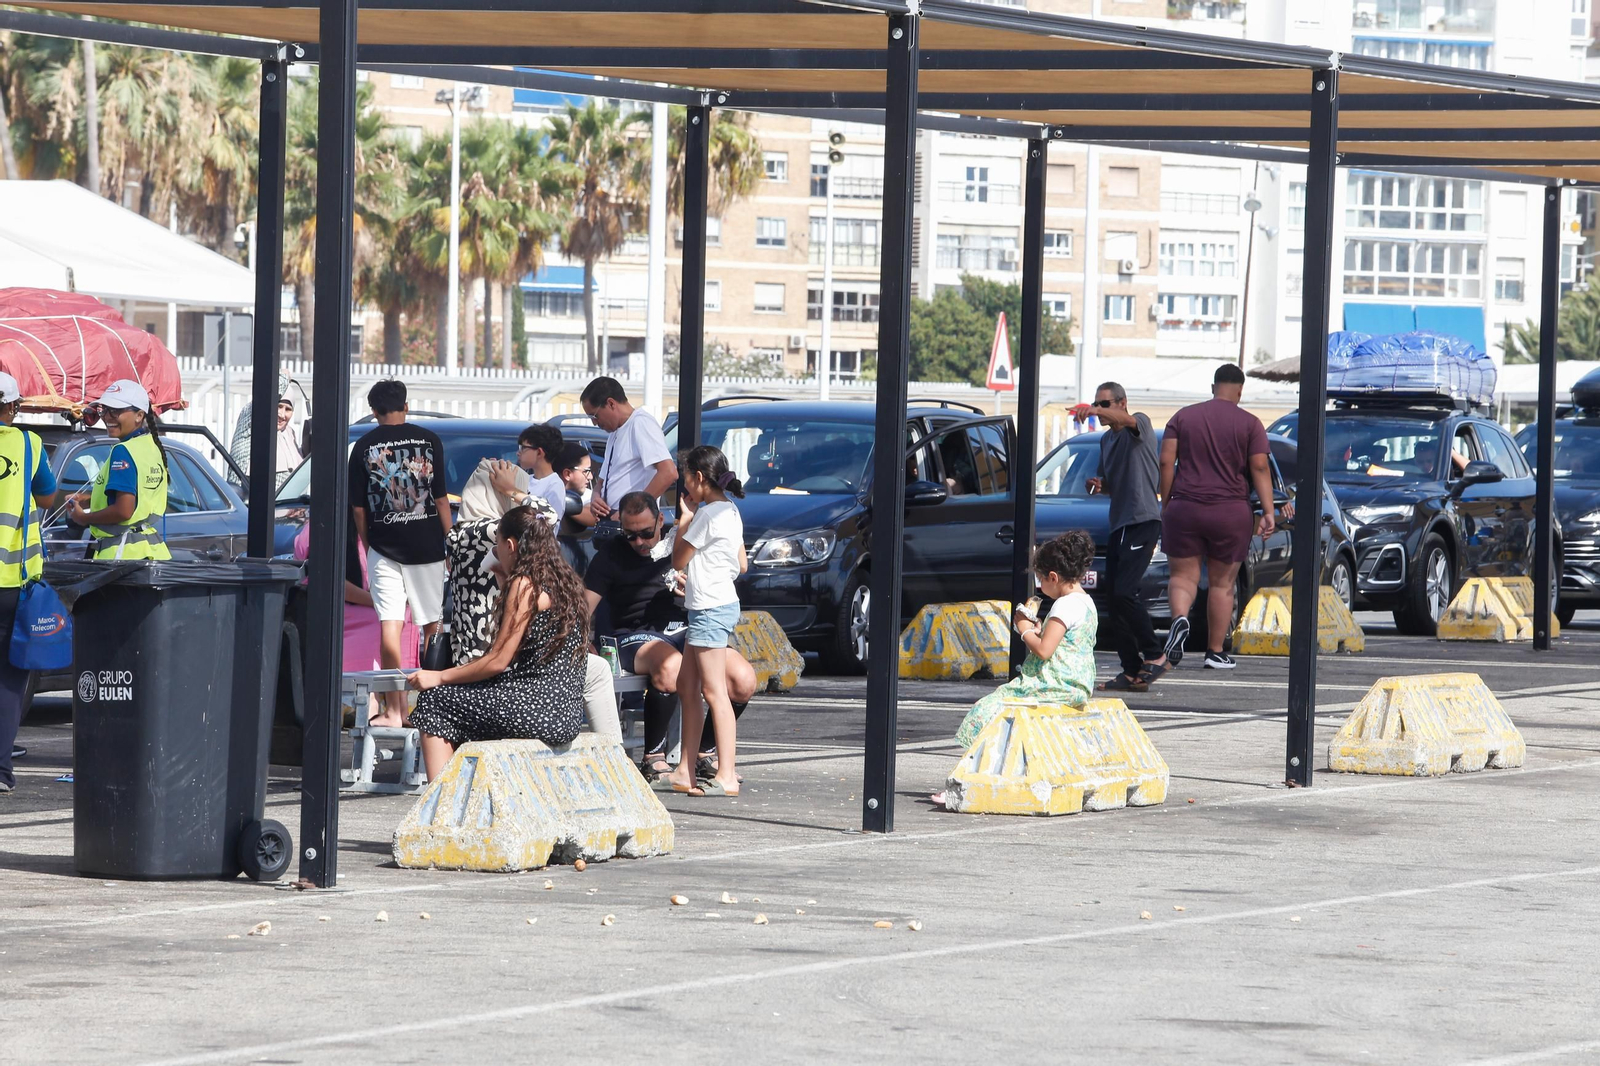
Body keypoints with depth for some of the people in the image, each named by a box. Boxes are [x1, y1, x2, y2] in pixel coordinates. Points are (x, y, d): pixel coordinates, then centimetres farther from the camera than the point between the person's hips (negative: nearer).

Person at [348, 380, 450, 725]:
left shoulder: (364, 447, 0)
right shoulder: (428, 440, -1)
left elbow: (358, 506, 2)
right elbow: (441, 498, -2)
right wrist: (450, 542, 6)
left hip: (384, 548, 0)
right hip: (426, 546, 0)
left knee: (390, 625, -2)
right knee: (432, 625, 10)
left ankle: (394, 710, -6)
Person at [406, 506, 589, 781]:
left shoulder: (524, 585, -12)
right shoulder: (562, 580, 14)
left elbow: (498, 661, -12)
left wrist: (439, 677, -2)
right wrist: (505, 582, 26)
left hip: (540, 711, -10)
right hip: (566, 710, 10)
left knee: (434, 701, 2)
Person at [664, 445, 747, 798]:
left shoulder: (707, 514, -15)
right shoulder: (730, 511, 14)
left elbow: (678, 559, -8)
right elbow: (742, 565, 19)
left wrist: (685, 519, 1)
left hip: (711, 608, -11)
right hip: (718, 605, 11)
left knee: (714, 691, -12)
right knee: (687, 688, 14)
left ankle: (727, 776, -15)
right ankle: (685, 770, 16)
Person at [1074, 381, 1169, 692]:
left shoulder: (1140, 425, -4)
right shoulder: (1106, 441, 20)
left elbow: (1127, 419, -29)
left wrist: (1093, 411, -47)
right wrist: (1098, 484, 7)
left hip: (1143, 520, -9)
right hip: (1118, 524, 9)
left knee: (1124, 593, -19)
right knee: (1113, 598, 4)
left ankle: (1155, 655, -7)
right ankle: (1132, 672, 6)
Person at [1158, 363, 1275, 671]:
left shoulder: (1183, 417, 6)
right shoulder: (1250, 424, 1)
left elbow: (1166, 462, 1)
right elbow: (1259, 467, -6)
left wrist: (1165, 503, 8)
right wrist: (1268, 511, -5)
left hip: (1184, 508, 1)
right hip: (1231, 512, -1)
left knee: (1183, 575, 7)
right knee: (1222, 584, 8)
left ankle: (1180, 617, -24)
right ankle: (1215, 652, 9)